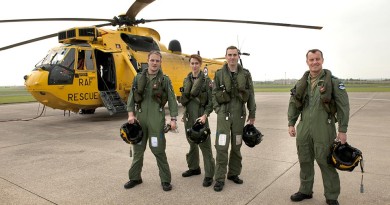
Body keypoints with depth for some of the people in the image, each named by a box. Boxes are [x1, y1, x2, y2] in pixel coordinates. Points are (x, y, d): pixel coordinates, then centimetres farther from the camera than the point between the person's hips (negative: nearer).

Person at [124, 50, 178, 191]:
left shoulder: (165, 80, 2)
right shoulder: (139, 78, 9)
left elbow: (172, 100, 0)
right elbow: (131, 97, 8)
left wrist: (173, 119, -7)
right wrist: (131, 114, -4)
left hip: (157, 118, -3)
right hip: (140, 117, 3)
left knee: (158, 150, -1)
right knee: (138, 149, 13)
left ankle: (165, 179, 14)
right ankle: (135, 177, 29)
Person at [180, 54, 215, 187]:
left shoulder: (206, 80, -6)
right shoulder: (186, 80, 10)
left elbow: (211, 100, -9)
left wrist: (205, 115, -19)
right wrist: (185, 114, 17)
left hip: (200, 115, -6)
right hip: (188, 115, 6)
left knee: (204, 145, -4)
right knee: (192, 142, 17)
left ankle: (209, 175, 5)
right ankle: (194, 168, 34)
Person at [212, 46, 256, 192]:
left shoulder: (245, 74, 3)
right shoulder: (219, 74, 0)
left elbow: (251, 95, 6)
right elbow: (214, 94, 3)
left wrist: (252, 114, 5)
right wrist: (218, 110, -4)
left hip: (239, 114, 2)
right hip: (224, 114, -2)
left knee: (237, 146, 11)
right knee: (222, 147, -4)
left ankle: (234, 173, 28)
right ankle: (220, 178, 7)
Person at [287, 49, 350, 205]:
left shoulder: (332, 81, -4)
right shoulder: (301, 83, 8)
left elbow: (343, 106, -5)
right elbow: (293, 104, 13)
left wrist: (342, 130, -8)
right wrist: (291, 123, 6)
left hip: (323, 130, -4)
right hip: (304, 129, 4)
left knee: (326, 163, 4)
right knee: (305, 161, 14)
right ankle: (305, 191, 32)